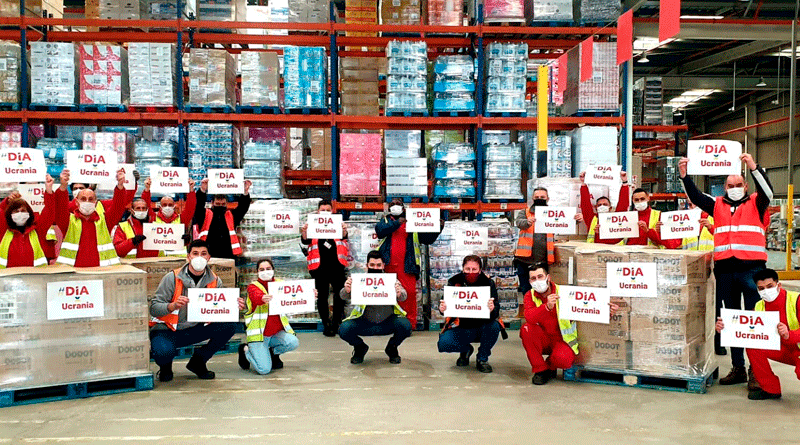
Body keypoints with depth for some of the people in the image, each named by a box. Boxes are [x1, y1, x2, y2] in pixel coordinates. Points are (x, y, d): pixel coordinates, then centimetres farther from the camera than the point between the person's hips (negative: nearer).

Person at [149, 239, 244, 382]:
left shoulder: (215, 281, -2)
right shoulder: (172, 278, -13)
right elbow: (153, 308, -18)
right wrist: (173, 305, -37)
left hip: (196, 330, 4)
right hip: (167, 330, -4)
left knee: (229, 326, -16)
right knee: (164, 352, -36)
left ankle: (198, 361, 6)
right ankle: (165, 366, 8)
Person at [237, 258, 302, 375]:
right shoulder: (253, 286, -5)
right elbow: (256, 297, -27)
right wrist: (263, 299, -52)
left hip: (278, 331, 4)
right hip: (259, 333, -4)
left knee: (293, 343, -27)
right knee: (264, 369, -15)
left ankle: (273, 352, 8)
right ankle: (246, 350, 17)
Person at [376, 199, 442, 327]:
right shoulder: (385, 220, 17)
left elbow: (427, 239, 13)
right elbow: (379, 230, -6)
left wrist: (438, 228, -1)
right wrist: (397, 223, -12)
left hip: (406, 265, -1)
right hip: (388, 264, 1)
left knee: (410, 292, -11)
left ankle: (409, 324, -6)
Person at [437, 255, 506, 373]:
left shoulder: (488, 283, -11)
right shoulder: (454, 282, -7)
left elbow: (495, 311, -19)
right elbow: (445, 304, -6)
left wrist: (492, 310, -44)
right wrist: (442, 309, -31)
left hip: (482, 327, -1)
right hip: (461, 328, 1)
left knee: (494, 326, -33)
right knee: (443, 344, -24)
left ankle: (482, 359, -4)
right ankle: (466, 350, 14)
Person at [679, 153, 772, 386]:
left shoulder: (755, 204, 7)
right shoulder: (718, 205, 17)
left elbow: (767, 190, -11)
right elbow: (695, 197, 10)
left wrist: (753, 167, -24)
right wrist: (684, 175, -2)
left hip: (751, 268, -4)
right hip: (725, 268, 4)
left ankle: (756, 370, 1)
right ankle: (737, 368, 18)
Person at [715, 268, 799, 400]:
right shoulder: (759, 307, -3)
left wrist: (789, 335, -48)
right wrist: (724, 328, -27)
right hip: (783, 350, 6)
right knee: (752, 345, -17)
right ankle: (770, 389, -1)